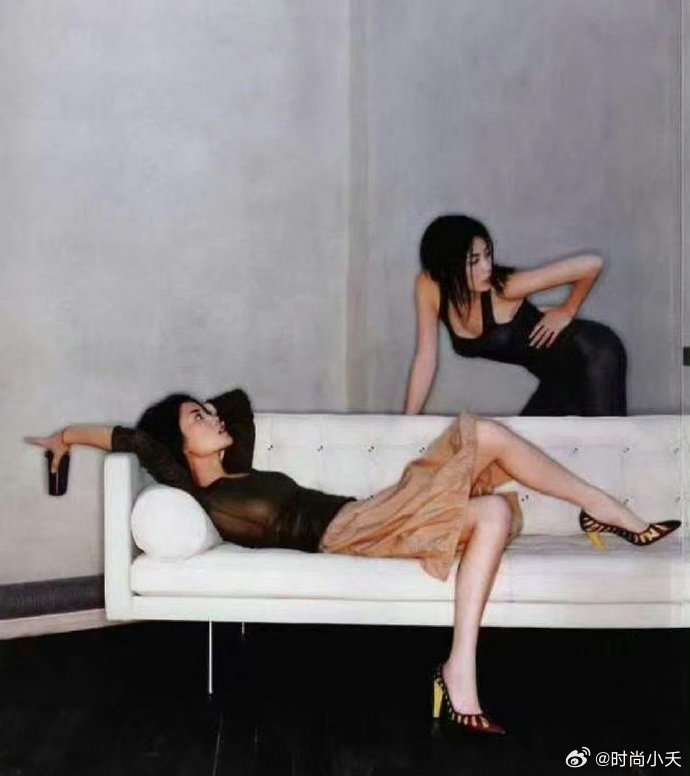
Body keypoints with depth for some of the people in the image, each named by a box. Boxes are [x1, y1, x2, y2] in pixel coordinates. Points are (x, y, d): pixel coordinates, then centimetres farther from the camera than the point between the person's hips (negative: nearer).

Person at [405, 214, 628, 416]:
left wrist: (567, 311, -10)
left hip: (592, 356, -6)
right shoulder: (428, 286, -15)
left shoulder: (504, 286, -27)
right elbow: (426, 358, -9)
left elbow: (591, 264, -25)